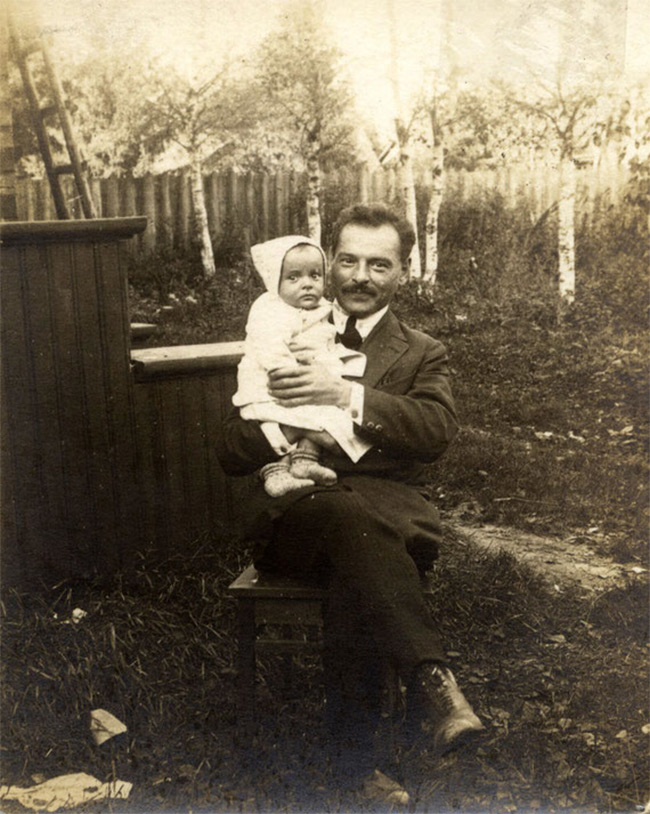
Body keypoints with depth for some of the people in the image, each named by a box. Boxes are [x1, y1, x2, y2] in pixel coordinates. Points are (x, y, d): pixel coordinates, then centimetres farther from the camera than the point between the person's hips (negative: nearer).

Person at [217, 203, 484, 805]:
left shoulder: (422, 354, 18)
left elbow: (438, 429, -7)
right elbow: (233, 452, 10)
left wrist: (347, 395, -18)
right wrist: (293, 428, -12)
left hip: (392, 515, 0)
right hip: (294, 518, 0)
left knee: (354, 569, -36)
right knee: (349, 516, -36)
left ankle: (357, 755, -31)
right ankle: (431, 678, -41)